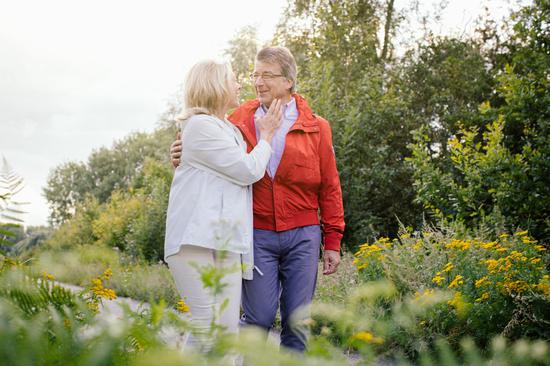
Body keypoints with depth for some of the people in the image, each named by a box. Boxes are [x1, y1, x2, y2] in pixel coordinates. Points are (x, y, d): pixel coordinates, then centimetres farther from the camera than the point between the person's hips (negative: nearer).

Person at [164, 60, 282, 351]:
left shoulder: (229, 129, 25)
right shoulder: (201, 125, -5)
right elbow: (248, 170, -6)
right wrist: (266, 134, 9)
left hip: (226, 240, 9)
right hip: (196, 239, -8)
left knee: (228, 327, 0)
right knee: (207, 326, -14)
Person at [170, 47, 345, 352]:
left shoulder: (316, 127, 4)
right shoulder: (240, 120, 5)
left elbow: (329, 188, 6)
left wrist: (333, 242, 4)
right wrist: (186, 157, -9)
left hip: (303, 235, 1)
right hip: (257, 235, 0)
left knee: (297, 320, 6)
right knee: (260, 318, -3)